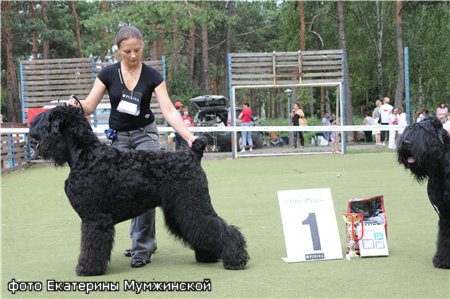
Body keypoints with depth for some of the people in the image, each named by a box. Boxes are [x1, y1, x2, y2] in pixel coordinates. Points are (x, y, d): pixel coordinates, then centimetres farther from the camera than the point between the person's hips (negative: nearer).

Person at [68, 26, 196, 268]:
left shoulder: (152, 76, -12)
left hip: (145, 135, -2)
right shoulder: (108, 73, -8)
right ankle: (145, 241, 20)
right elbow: (89, 106, -9)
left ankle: (142, 248, -11)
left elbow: (168, 111, -19)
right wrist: (76, 105, -33)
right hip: (119, 137, 3)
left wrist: (189, 136, -32)